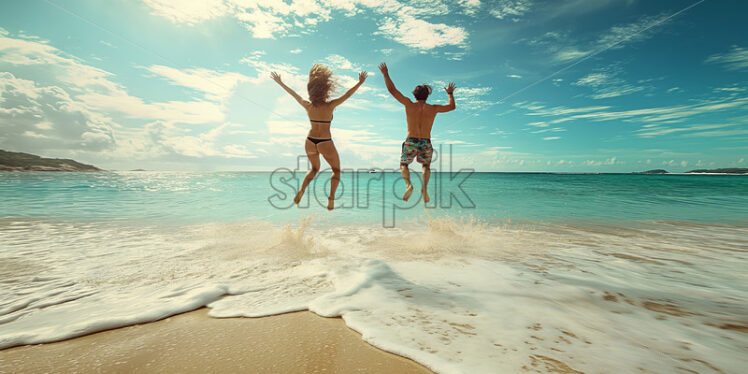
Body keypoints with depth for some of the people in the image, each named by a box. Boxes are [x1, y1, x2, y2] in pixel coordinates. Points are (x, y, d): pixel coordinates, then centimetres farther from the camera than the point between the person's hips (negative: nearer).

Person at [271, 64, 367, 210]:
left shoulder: (308, 106, -4)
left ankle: (302, 190, 6)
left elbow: (293, 93, 10)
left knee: (314, 168, 28)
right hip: (325, 143, -4)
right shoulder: (330, 105, -14)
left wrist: (280, 82, 24)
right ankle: (331, 197, -2)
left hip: (310, 142, 4)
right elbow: (347, 94, -7)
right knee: (336, 170, 17)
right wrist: (360, 83, 4)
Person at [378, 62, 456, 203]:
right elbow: (452, 107, 20)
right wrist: (450, 93, 37)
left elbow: (392, 90, 4)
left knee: (403, 165, 17)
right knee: (426, 166, 25)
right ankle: (425, 187, -2)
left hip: (410, 142, -1)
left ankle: (408, 184, -13)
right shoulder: (433, 108, 3)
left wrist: (386, 74, 15)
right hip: (426, 144, 2)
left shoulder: (409, 104, -1)